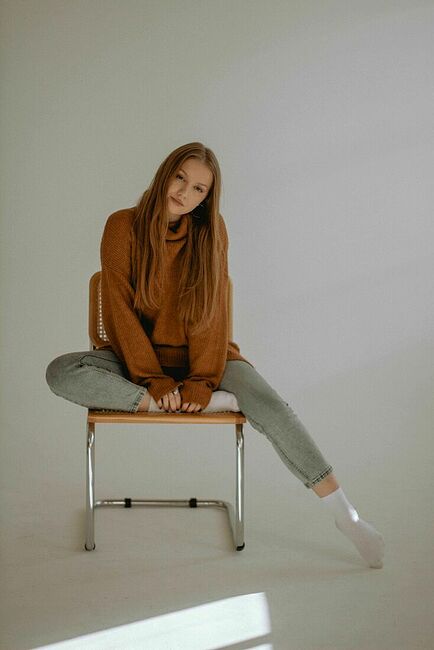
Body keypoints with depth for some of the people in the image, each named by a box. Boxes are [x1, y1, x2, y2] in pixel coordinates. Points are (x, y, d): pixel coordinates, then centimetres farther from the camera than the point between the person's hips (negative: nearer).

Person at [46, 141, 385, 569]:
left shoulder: (210, 231, -6)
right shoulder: (123, 227, -9)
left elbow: (213, 312, -8)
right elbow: (121, 312, -12)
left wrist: (201, 382, -18)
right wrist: (155, 382, -18)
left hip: (201, 354, 0)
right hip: (138, 355, 1)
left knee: (272, 409, -26)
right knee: (61, 373, -28)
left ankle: (345, 516, -15)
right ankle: (218, 403, -29)